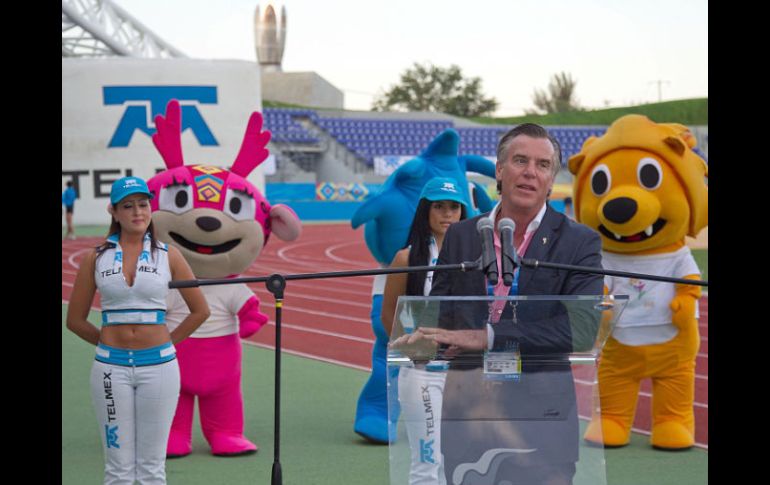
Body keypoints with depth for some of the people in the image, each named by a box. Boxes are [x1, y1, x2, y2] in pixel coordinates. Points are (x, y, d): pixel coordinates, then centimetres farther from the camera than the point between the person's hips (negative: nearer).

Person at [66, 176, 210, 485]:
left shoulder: (168, 255, 3)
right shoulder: (96, 258, 4)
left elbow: (200, 310, 9)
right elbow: (75, 319, 9)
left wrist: (166, 343, 6)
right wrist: (109, 343, 7)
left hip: (158, 366, 0)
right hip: (111, 367, 0)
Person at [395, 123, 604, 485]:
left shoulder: (579, 242, -2)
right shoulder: (461, 235, 9)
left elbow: (581, 326, -14)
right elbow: (438, 311, 10)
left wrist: (489, 336, -21)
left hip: (539, 414, -2)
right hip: (465, 411, 3)